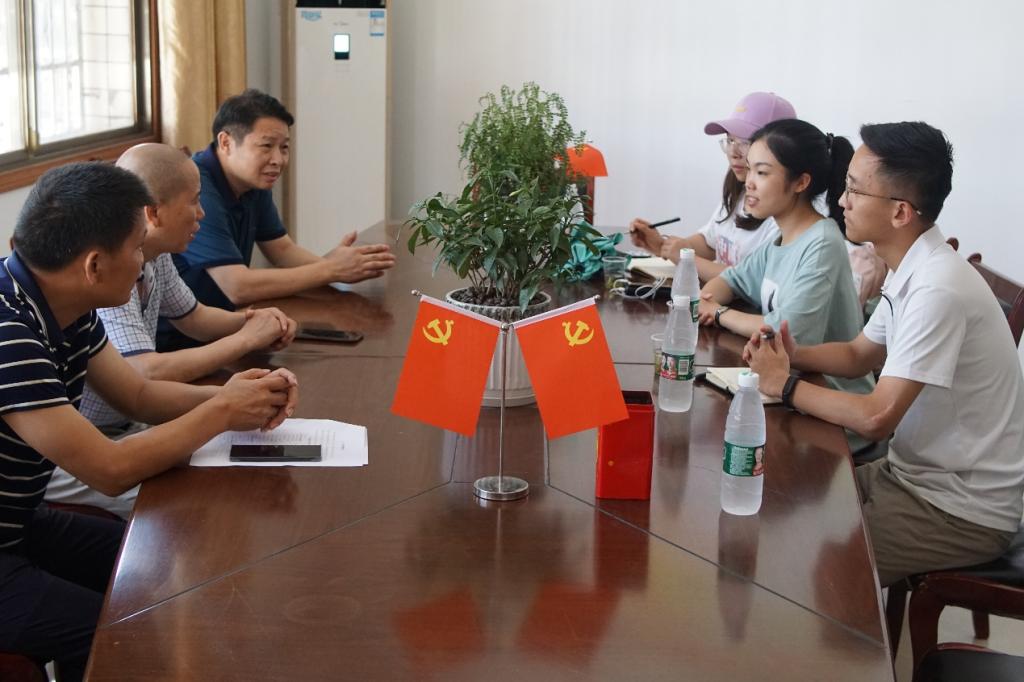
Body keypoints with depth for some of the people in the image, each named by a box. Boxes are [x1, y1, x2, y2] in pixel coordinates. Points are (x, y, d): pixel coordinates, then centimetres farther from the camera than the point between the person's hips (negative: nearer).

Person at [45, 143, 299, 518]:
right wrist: (246, 339, -21)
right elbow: (147, 373, -33)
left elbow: (194, 318, 20)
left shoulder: (155, 258, 2)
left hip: (122, 428, 9)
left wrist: (251, 320, -2)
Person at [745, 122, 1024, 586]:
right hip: (916, 473, 9)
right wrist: (793, 355, -2)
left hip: (964, 509, -9)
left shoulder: (938, 289, -27)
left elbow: (876, 418, -27)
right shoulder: (913, 271, 3)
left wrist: (786, 386, -13)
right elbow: (858, 356, 18)